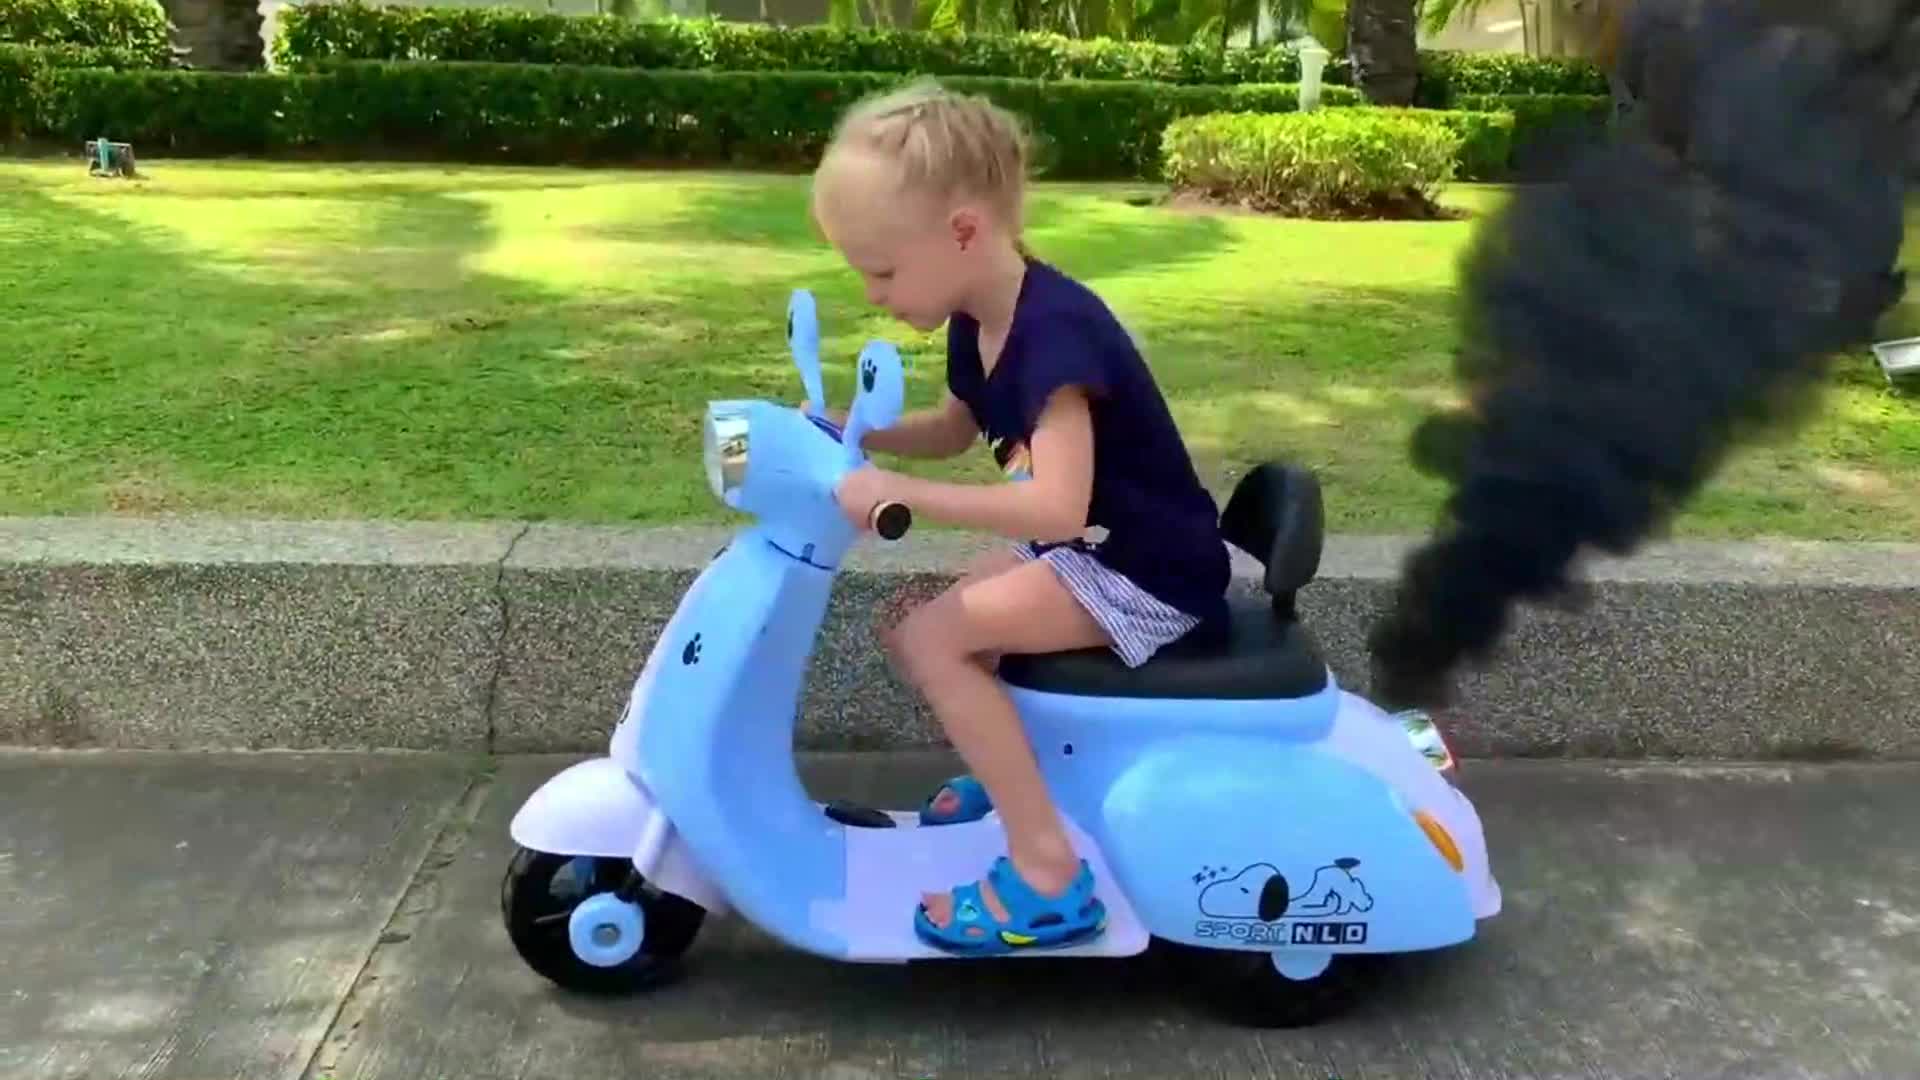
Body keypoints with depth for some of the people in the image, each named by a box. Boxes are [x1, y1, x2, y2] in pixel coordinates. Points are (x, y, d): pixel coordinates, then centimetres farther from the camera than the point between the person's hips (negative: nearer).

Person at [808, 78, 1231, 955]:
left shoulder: (1054, 330, -28)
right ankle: (1013, 772, 32)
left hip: (1152, 573, -9)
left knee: (929, 641, -20)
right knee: (922, 633, 10)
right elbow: (954, 431, 20)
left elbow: (1058, 506, -37)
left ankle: (1048, 874, -14)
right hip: (1092, 551, 9)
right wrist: (853, 436, 4)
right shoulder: (982, 321, 1)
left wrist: (900, 493, -34)